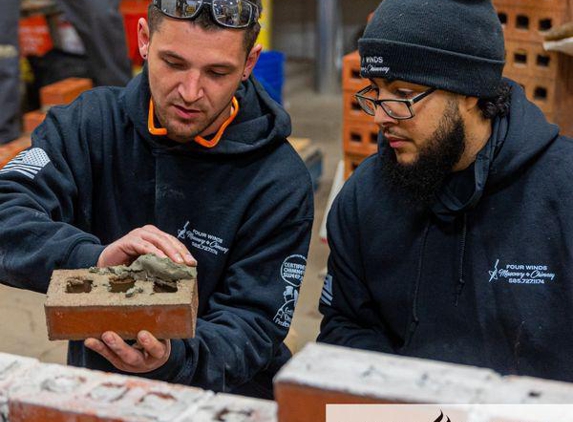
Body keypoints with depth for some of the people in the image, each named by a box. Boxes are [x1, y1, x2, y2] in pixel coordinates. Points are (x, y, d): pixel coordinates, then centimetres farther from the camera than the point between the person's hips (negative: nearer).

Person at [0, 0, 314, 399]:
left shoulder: (281, 184, -9)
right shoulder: (90, 123, -3)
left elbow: (249, 325, -11)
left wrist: (171, 358, -31)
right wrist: (93, 258, -32)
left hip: (225, 399, 0)